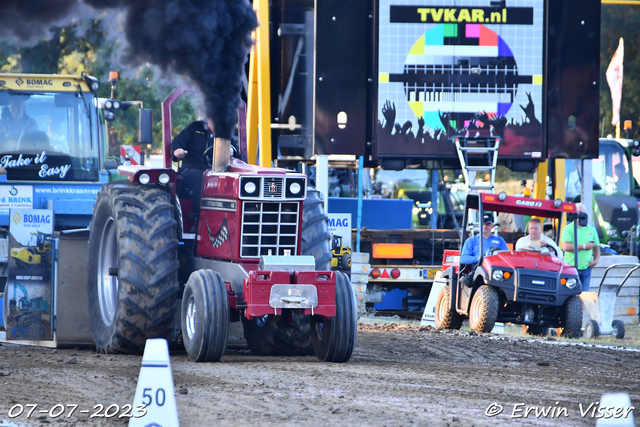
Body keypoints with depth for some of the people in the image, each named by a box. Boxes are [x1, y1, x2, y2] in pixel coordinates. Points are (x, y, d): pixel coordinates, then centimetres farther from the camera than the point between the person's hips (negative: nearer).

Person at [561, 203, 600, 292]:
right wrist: (584, 246, -12)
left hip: (586, 268, 4)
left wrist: (596, 260, 2)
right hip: (571, 267, -4)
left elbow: (596, 247, 21)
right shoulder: (568, 229, -2)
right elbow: (566, 247, -15)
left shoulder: (591, 230, 14)